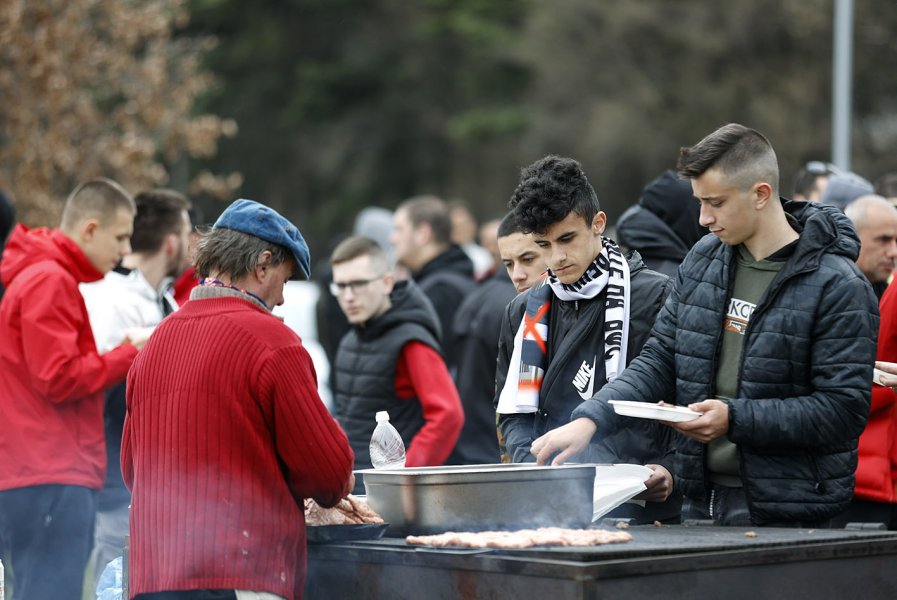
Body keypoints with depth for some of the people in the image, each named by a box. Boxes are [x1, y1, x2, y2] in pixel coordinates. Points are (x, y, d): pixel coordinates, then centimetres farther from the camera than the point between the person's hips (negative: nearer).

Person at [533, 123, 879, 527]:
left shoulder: (837, 286, -11)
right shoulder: (703, 260, 9)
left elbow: (845, 408, -15)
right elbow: (659, 361, 10)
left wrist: (736, 419, -21)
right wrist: (589, 419, -5)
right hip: (702, 502, 6)